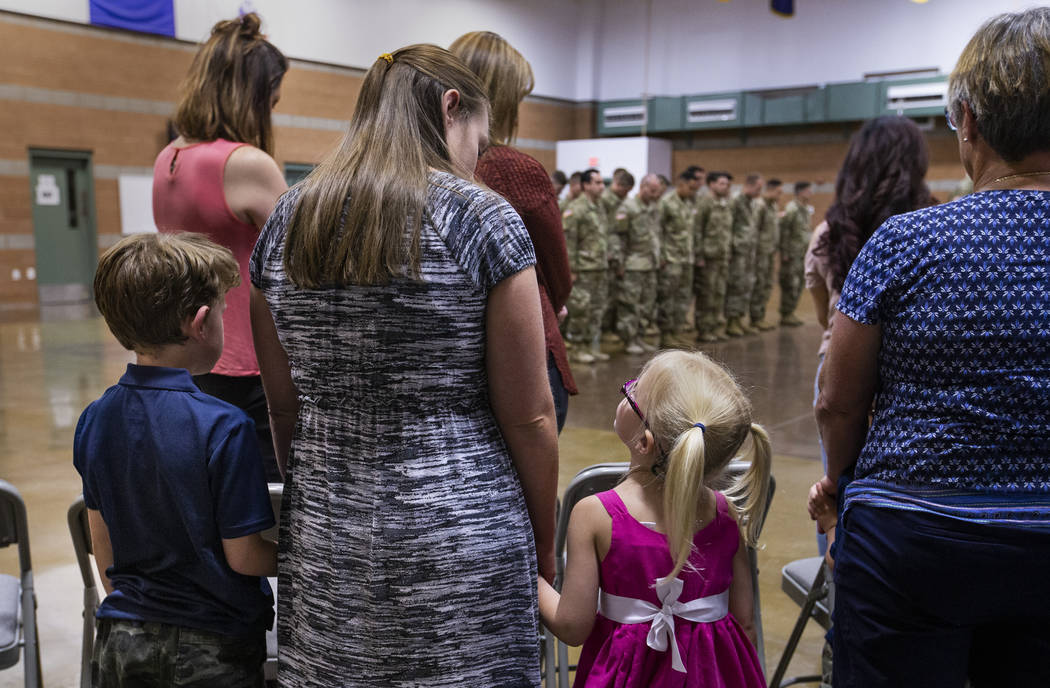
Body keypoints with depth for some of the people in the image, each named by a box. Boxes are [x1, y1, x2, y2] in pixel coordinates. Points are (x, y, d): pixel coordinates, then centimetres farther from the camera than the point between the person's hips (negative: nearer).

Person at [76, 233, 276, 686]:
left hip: (121, 641, 5)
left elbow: (101, 540, 7)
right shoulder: (224, 427, -23)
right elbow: (243, 556, -17)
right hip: (215, 647, -5)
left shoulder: (95, 419, -4)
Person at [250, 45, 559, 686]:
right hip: (460, 539, -4)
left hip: (323, 541, 5)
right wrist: (545, 544, 3)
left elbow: (284, 405, 8)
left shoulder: (284, 224, 3)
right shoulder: (484, 219, -11)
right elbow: (529, 416, -10)